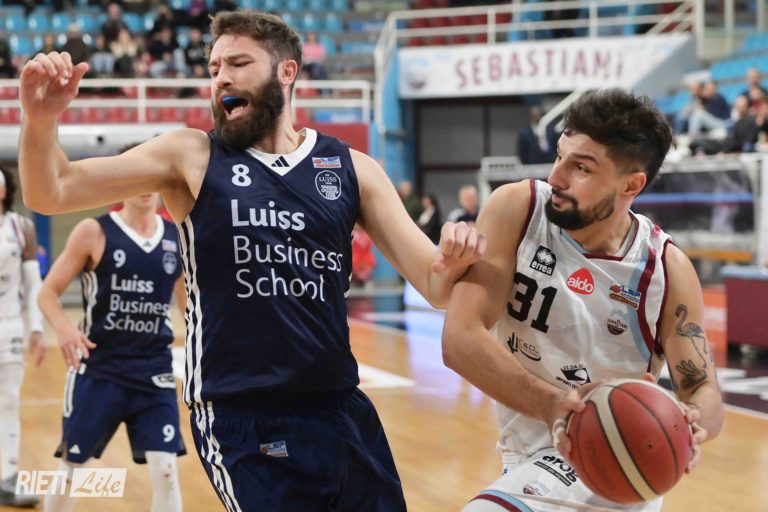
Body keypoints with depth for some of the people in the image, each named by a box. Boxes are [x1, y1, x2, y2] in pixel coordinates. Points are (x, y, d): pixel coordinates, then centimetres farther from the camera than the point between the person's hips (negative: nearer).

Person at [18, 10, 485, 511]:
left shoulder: (352, 168, 4)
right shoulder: (192, 156, 0)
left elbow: (435, 286, 2)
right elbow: (52, 194, -6)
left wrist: (453, 262, -21)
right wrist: (41, 121, -26)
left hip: (343, 412, 3)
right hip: (242, 423, -3)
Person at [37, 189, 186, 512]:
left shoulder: (178, 238, 4)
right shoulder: (94, 232, -6)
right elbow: (48, 292, -5)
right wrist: (63, 327, -26)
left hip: (154, 371, 2)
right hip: (98, 371, -2)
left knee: (165, 472, -5)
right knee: (71, 467, 9)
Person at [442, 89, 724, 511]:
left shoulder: (666, 268, -14)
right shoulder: (516, 211, -13)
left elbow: (704, 392, -8)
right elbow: (460, 338, -22)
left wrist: (690, 423, -33)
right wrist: (552, 404, -36)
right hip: (534, 462, 4)